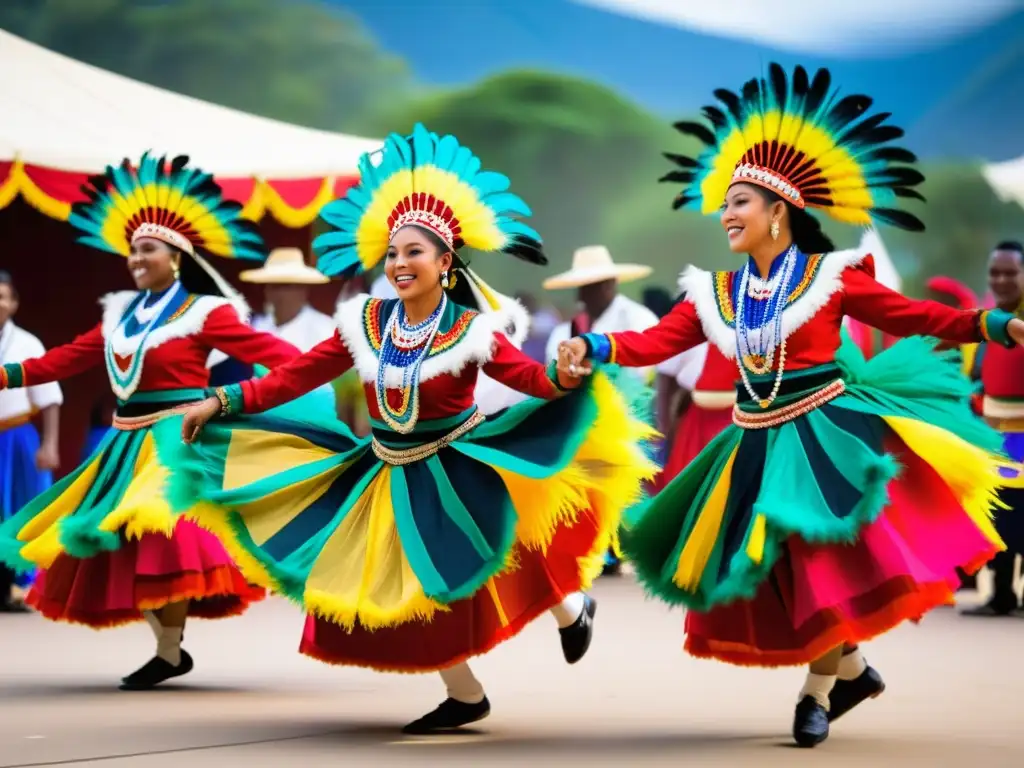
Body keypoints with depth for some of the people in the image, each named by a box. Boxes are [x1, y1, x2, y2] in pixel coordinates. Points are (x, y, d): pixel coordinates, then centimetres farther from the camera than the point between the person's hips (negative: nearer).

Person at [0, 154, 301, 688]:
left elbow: (261, 348, -14)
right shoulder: (121, 315, 13)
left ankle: (170, 654, -10)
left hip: (176, 440, -8)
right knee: (123, 543, 9)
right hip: (130, 443, 8)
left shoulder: (204, 313, -6)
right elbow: (68, 359, 16)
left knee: (160, 537, -17)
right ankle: (169, 647, 18)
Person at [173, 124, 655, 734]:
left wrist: (564, 374, -43)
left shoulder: (472, 330, -14)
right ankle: (465, 695, 23)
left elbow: (532, 379, -19)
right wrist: (223, 402, -7)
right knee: (406, 593, 6)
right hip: (391, 479, 5)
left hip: (458, 472, -5)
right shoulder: (366, 322, -4)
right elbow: (300, 374, -2)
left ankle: (571, 609, 27)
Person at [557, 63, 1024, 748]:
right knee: (784, 571, 5)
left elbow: (913, 316, -4)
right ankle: (852, 668, 25)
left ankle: (819, 691, 7)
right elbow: (658, 341, -1)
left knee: (826, 562, -10)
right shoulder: (717, 292, 5)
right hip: (759, 445, 5)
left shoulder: (829, 276, -7)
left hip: (824, 433, -5)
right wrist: (594, 347, -17)